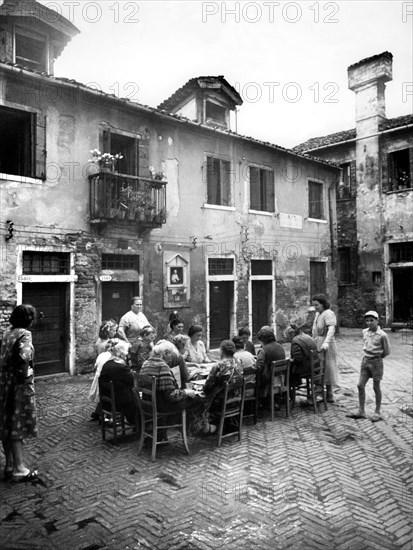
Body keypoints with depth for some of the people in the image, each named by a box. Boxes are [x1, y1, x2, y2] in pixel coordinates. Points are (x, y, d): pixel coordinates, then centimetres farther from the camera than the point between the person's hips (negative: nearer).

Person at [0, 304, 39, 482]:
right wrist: (25, 374, -17)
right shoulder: (24, 334, -17)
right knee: (17, 426, 0)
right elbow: (24, 356, -31)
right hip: (18, 385, -8)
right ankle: (19, 469, 8)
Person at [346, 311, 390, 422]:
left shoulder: (382, 335, -15)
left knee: (376, 387, 5)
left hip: (376, 362, -5)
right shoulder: (365, 332, 3)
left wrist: (377, 358, 3)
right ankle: (361, 411, 13)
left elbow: (387, 352, -5)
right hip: (365, 361, 5)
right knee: (360, 385, 4)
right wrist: (367, 357, 11)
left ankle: (377, 412, 19)